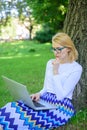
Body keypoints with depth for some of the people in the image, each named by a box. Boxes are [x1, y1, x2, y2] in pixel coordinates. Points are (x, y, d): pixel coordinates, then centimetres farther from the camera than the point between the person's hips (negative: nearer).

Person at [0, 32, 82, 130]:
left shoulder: (76, 68, -6)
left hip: (61, 106, -5)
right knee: (11, 107, -26)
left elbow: (61, 96, -13)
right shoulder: (50, 63, 13)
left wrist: (55, 71, -14)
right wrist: (38, 94, -5)